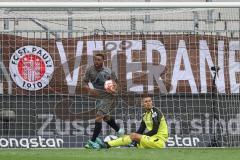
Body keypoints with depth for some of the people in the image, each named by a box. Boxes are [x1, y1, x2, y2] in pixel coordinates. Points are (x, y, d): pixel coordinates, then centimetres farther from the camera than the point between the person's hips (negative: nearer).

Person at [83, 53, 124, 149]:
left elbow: (115, 84, -6)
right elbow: (85, 83, -1)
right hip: (99, 96, 6)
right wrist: (90, 89, -22)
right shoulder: (90, 70, -7)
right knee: (106, 117, 22)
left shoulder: (108, 72, -16)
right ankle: (118, 130, 50)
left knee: (99, 116, -17)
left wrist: (113, 90, -29)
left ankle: (92, 141, -18)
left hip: (108, 97, -6)